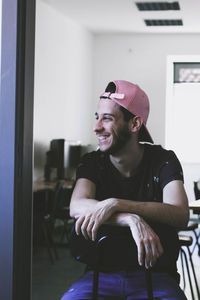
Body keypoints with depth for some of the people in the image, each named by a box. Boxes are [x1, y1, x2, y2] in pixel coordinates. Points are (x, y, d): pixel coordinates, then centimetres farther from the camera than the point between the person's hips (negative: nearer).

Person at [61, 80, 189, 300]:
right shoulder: (92, 163, 4)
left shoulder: (163, 160, -1)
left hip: (155, 274, -1)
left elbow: (180, 216, -18)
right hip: (101, 272, 1)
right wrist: (133, 220, -34)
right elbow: (77, 207, -17)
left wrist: (115, 204, -30)